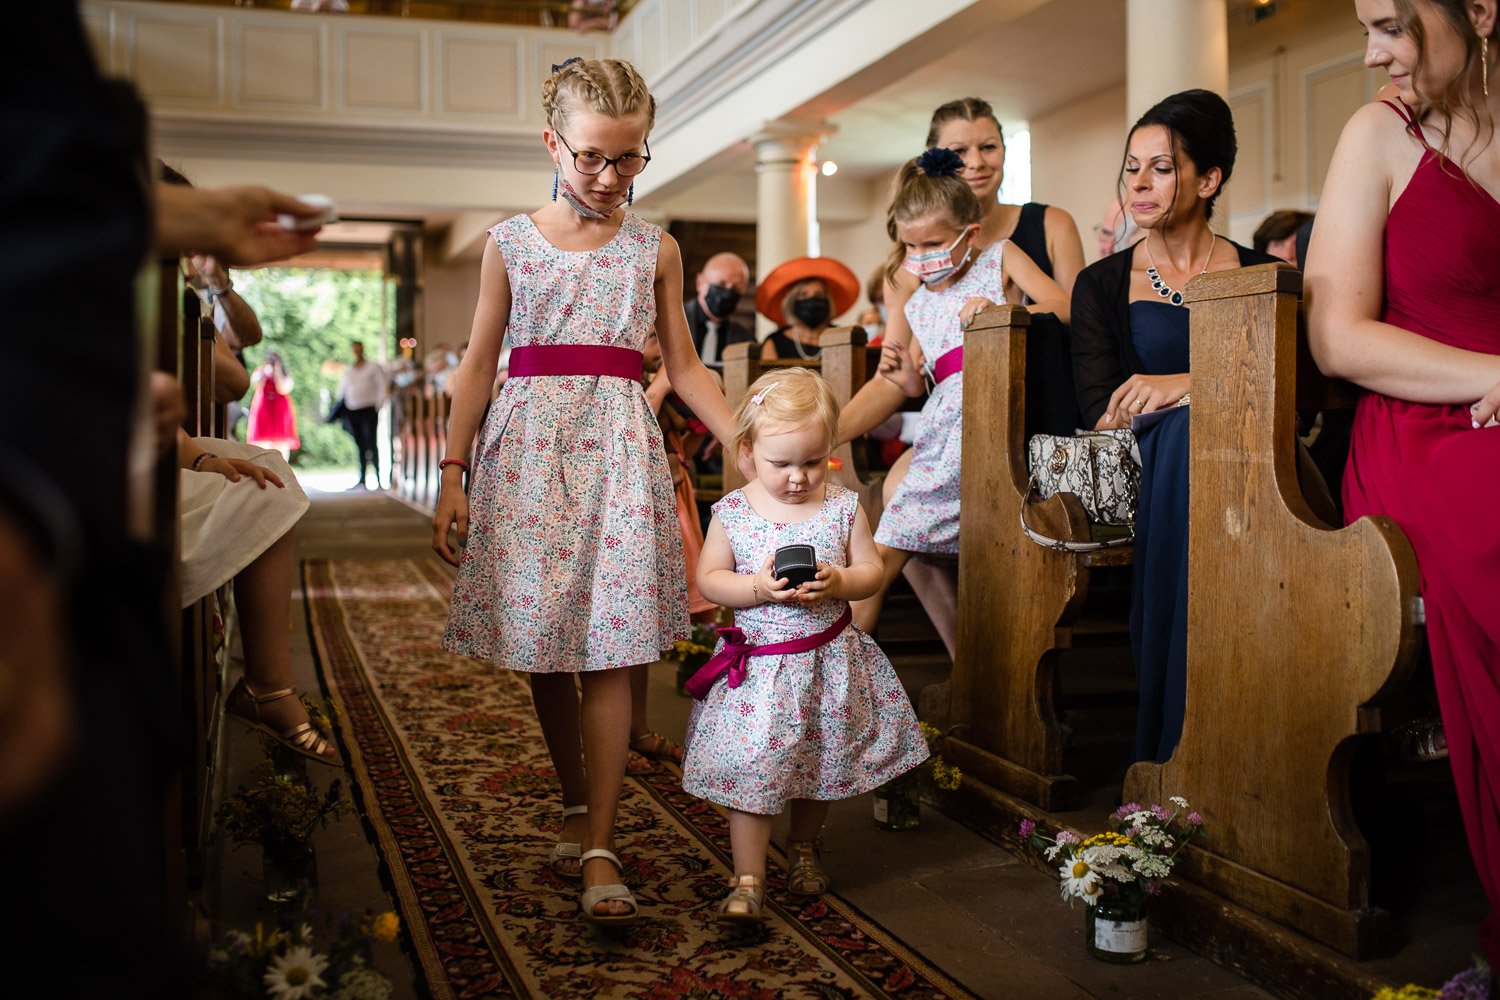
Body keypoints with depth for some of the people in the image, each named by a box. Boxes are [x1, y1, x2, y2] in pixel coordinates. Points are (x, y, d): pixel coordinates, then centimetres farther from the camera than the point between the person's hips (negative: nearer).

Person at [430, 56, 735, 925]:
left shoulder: (655, 250, 8)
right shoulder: (511, 244, 7)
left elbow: (685, 369, 12)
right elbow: (480, 366, 8)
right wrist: (453, 476, 3)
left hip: (618, 447, -1)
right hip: (527, 447, 1)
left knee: (610, 649, -7)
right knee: (543, 644, 4)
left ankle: (600, 849, -5)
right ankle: (578, 806, 24)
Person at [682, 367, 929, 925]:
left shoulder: (843, 507, -4)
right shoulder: (732, 513, -6)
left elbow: (871, 572, 2)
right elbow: (708, 580, -2)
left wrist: (839, 582, -19)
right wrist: (760, 587, -19)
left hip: (829, 662, 2)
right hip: (760, 667, -2)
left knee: (823, 764, 15)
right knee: (752, 767, -7)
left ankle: (804, 847, 41)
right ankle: (748, 881, 3)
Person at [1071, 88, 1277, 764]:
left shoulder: (1265, 277, 16)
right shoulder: (1102, 285, 16)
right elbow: (1101, 410, 2)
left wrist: (1189, 384, -17)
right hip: (1150, 465, 0)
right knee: (1193, 432, -37)